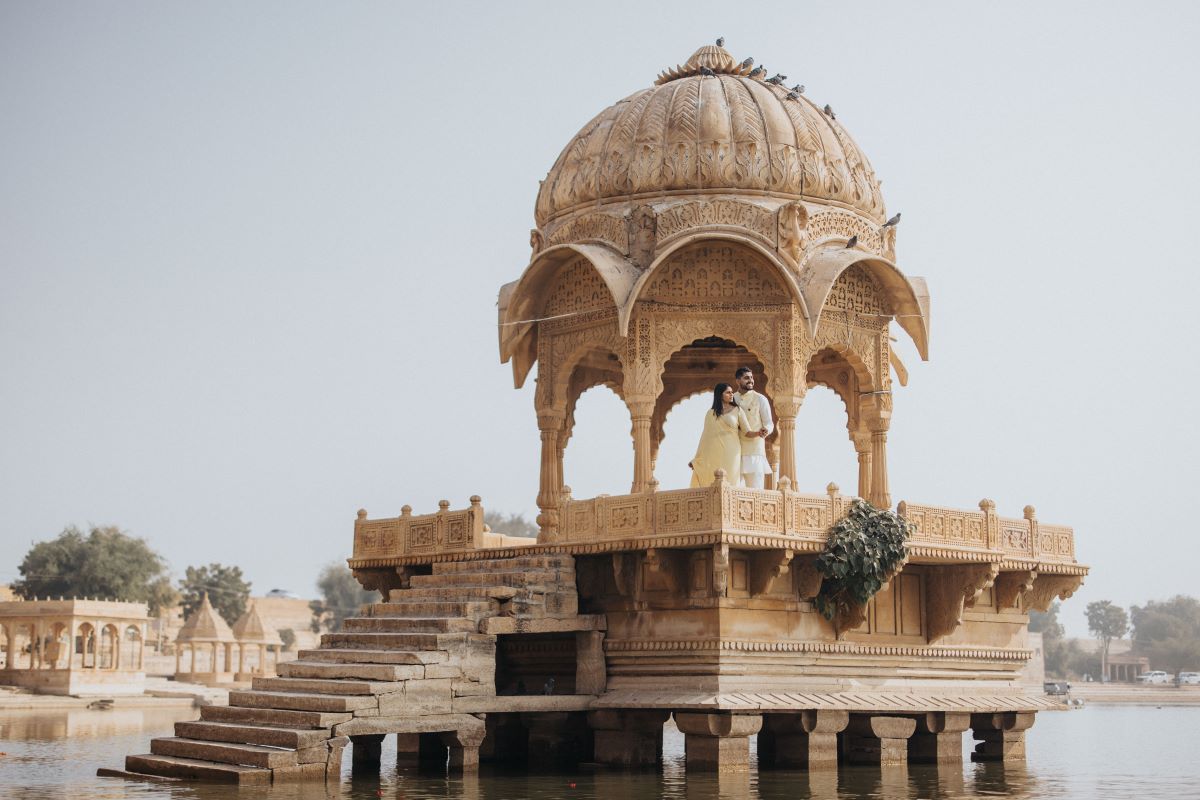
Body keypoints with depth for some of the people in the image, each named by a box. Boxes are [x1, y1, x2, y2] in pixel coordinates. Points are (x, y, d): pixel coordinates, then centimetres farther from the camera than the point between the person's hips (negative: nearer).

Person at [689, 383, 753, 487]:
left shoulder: (737, 410, 6)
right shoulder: (711, 414, 12)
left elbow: (747, 431, 1)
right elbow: (705, 436, 15)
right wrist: (697, 459, 15)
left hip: (731, 454, -2)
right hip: (714, 455, 2)